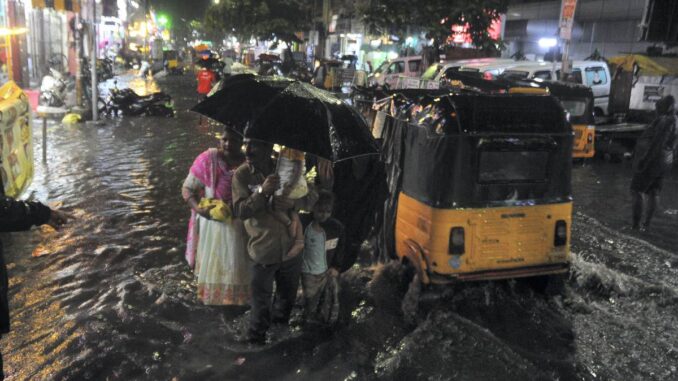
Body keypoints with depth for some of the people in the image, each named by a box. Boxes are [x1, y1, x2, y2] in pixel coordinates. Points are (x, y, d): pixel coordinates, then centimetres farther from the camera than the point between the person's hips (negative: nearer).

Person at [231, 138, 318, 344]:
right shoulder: (241, 175, -12)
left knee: (288, 291, 23)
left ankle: (280, 323, 51)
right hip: (262, 248, -3)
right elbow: (240, 211, -18)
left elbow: (312, 196, -5)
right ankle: (256, 334, 37)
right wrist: (262, 192, -33)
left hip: (291, 246, 3)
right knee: (261, 296, 12)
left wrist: (292, 202, -26)